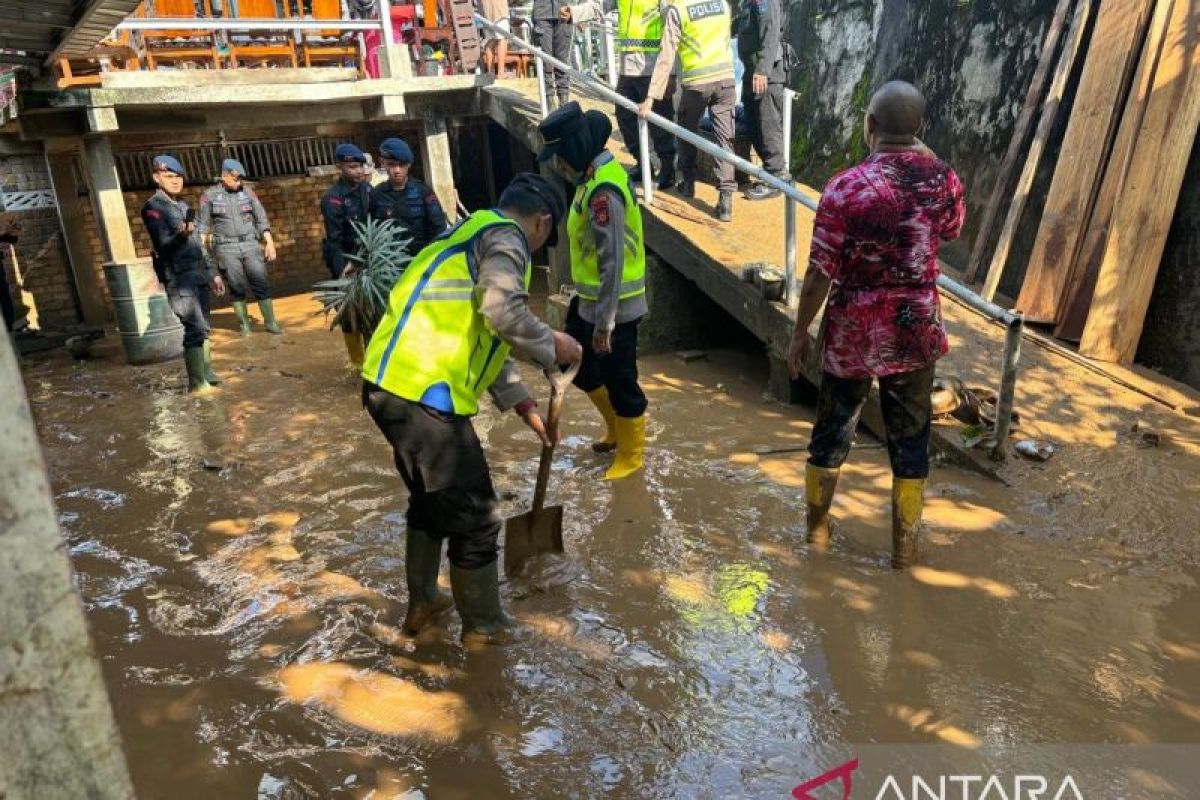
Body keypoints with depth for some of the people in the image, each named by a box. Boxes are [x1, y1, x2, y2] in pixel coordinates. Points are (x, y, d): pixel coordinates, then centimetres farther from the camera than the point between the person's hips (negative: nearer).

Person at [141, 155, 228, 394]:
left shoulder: (183, 206, 18)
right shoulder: (153, 208, -8)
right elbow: (163, 246, -18)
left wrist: (212, 273, 23)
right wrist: (181, 235, -37)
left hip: (199, 275, 8)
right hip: (179, 278, -8)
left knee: (204, 328, 13)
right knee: (195, 329, -12)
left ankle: (207, 374, 23)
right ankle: (197, 383, -10)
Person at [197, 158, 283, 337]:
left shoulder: (247, 192, 6)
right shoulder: (209, 196, 2)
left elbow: (261, 219, 8)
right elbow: (202, 225, 4)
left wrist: (269, 242, 1)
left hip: (250, 244, 1)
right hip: (226, 248, -1)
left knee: (261, 284, -4)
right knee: (236, 288, 2)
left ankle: (270, 322, 0)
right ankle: (244, 324, 11)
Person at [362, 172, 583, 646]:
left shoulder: (473, 235, 27)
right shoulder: (505, 236, -3)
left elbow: (487, 342, 30)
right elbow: (502, 310, -24)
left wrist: (527, 410, 31)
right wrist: (552, 345, -6)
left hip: (389, 386, 10)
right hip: (423, 395, -10)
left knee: (430, 500, 28)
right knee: (475, 515, 7)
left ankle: (421, 604, 43)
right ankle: (483, 626, 25)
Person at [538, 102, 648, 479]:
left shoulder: (603, 190, -25)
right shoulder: (595, 174, 7)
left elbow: (612, 262, -27)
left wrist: (604, 323, -24)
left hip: (614, 304, -10)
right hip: (589, 298, 10)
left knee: (619, 379, 4)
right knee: (575, 361, 21)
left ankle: (630, 455, 23)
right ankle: (616, 428, 38)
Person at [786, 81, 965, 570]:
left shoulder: (846, 187, -17)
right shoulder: (944, 181, -5)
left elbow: (820, 274, -15)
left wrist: (800, 332, -2)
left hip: (853, 331, -2)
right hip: (915, 329, 2)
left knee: (833, 427, 16)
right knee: (910, 436, 14)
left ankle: (817, 525, 34)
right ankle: (905, 545, 26)